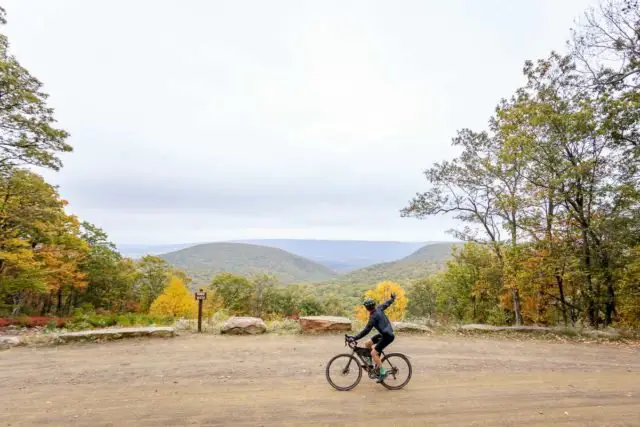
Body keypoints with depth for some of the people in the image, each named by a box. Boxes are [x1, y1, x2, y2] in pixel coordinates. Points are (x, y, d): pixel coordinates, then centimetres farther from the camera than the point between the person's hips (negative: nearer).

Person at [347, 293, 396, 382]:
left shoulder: (373, 317, -24)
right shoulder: (379, 308, 0)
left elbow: (366, 331, -27)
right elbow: (386, 304, 19)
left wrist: (354, 338, -27)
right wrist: (393, 298, 40)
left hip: (387, 336, -10)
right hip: (385, 333, 10)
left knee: (374, 353, -13)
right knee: (367, 344, 9)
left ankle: (383, 373, -4)